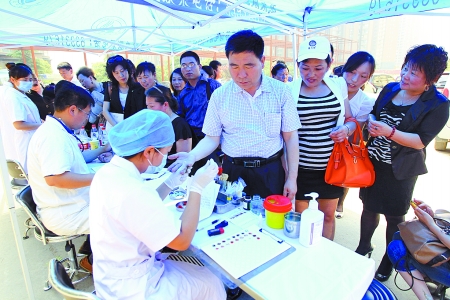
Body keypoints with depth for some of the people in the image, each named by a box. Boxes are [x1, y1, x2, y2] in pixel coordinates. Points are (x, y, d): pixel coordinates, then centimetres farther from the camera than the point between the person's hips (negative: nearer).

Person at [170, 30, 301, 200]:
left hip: (271, 172, 0)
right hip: (233, 172, 1)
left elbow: (290, 137, -2)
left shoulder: (281, 91, -6)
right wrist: (192, 156, -21)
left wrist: (292, 178, -3)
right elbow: (212, 138, -2)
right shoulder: (219, 95, -5)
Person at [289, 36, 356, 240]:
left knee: (328, 215, 18)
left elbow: (351, 120, 12)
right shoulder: (290, 90, -8)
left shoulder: (338, 84, 2)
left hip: (332, 165, 3)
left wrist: (346, 129, -12)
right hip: (301, 167, -3)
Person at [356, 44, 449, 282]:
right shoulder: (390, 89, 0)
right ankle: (363, 247, 41)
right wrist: (371, 122, -11)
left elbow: (421, 141, -19)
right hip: (373, 162, 4)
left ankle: (388, 262, 34)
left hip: (400, 171, -4)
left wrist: (389, 132, -31)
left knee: (394, 217, 12)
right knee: (369, 207, 17)